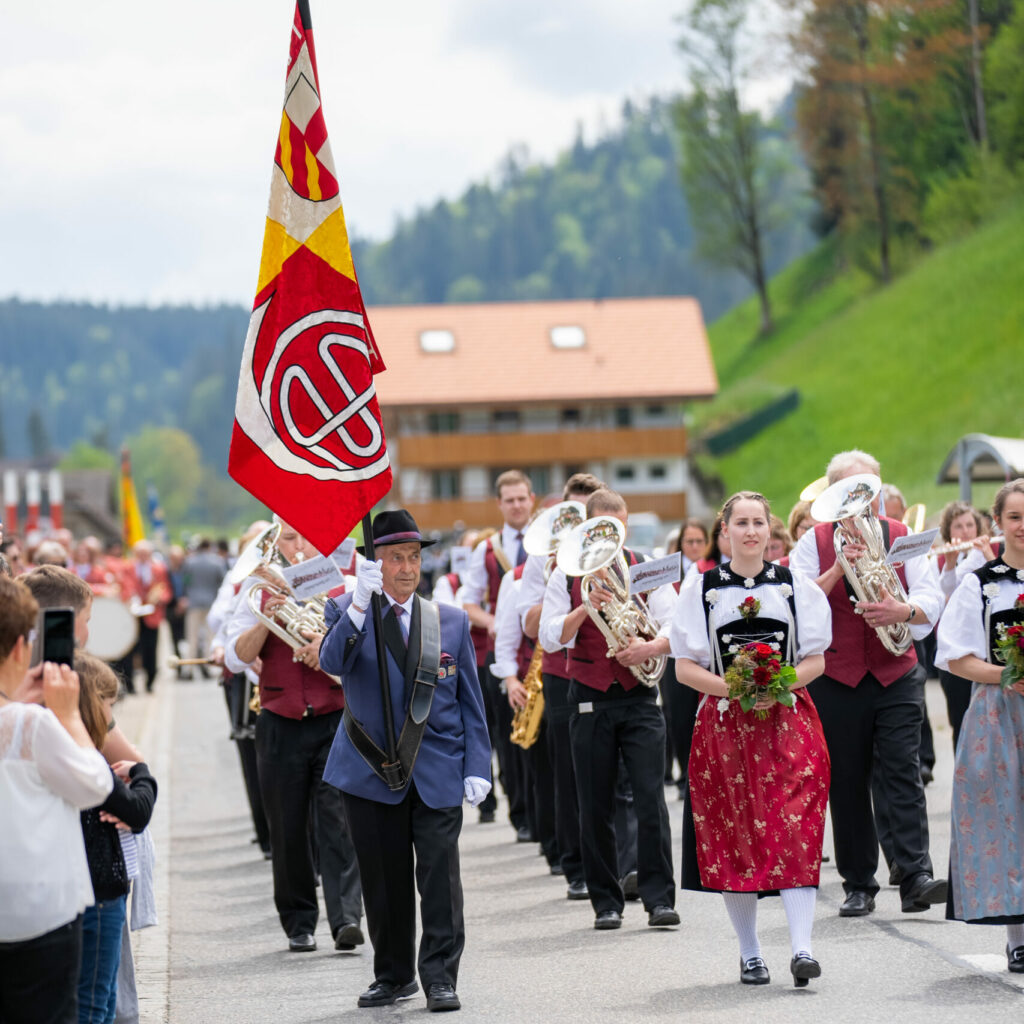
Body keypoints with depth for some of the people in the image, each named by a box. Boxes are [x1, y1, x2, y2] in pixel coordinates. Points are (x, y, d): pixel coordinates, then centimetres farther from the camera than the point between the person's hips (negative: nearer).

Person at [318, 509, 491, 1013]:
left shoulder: (452, 621, 9)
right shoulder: (348, 613, 4)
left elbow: (470, 701, 10)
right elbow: (331, 660, -18)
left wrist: (477, 766, 1)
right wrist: (359, 606, -32)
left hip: (438, 774, 0)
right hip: (371, 772, 0)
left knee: (439, 874, -5)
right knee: (383, 880, 6)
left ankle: (440, 976, 2)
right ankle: (392, 975, 19)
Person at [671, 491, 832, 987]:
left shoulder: (796, 587, 7)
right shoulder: (700, 589, 5)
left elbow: (815, 661, 7)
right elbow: (684, 667, 3)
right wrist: (731, 687, -13)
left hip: (787, 719, 0)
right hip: (724, 722, 0)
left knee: (795, 832, -12)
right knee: (732, 838, 2)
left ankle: (802, 948, -18)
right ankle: (749, 953, 13)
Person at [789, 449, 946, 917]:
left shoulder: (903, 537, 7)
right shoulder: (814, 541, 4)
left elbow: (931, 600, -1)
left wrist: (903, 611, -21)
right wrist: (838, 569, -19)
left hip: (896, 673, 0)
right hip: (836, 678, 0)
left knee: (902, 772, -11)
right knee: (847, 784, 4)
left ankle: (916, 878, -16)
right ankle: (858, 886, 11)